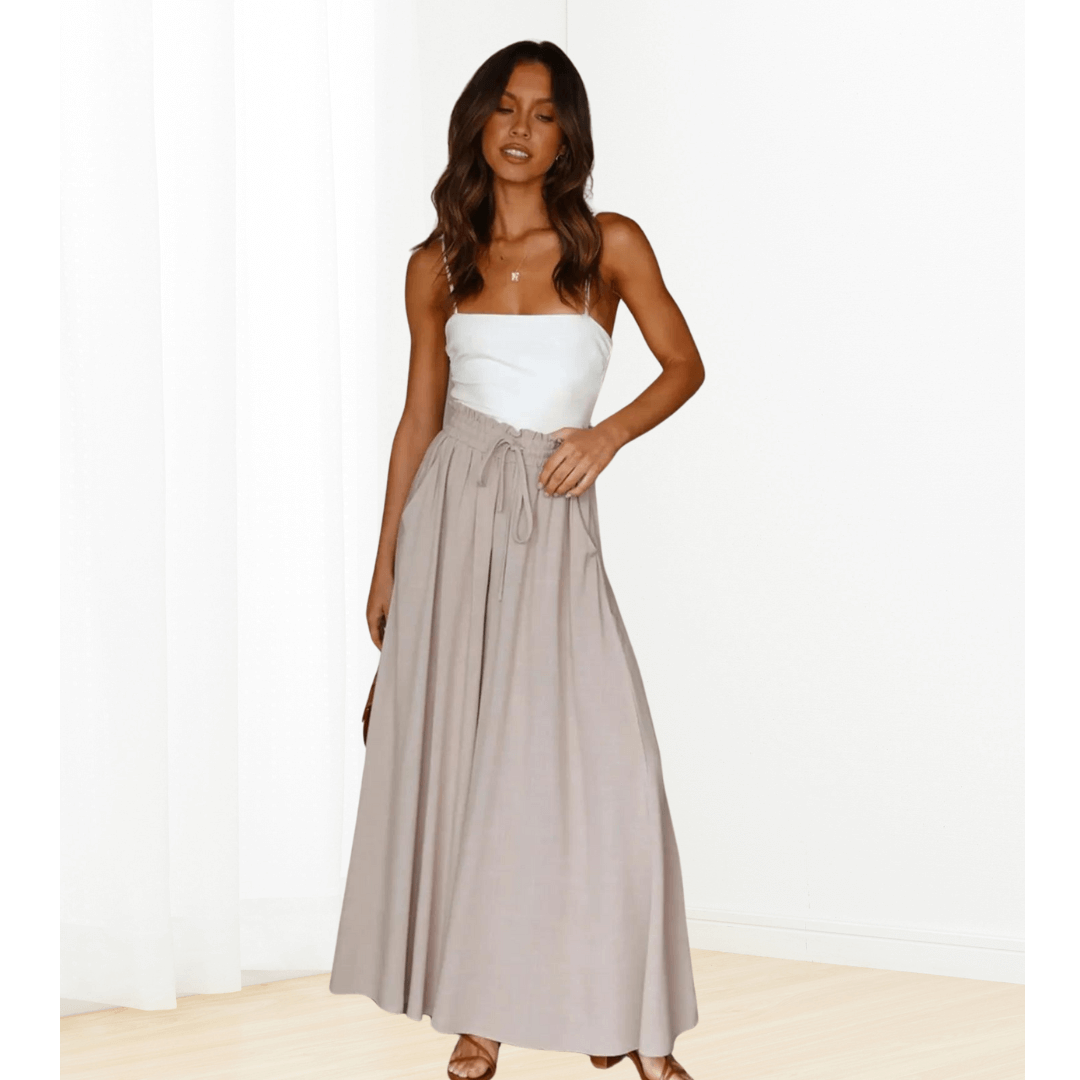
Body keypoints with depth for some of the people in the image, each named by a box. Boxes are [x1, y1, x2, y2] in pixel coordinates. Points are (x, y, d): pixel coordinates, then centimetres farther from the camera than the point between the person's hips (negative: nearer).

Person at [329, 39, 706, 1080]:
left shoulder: (609, 244, 3)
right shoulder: (437, 264, 8)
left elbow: (685, 365, 6)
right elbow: (418, 418, 12)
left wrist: (608, 432, -12)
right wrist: (386, 561, 11)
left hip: (555, 521, -1)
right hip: (453, 509, 2)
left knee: (592, 761, -8)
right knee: (455, 753, 1)